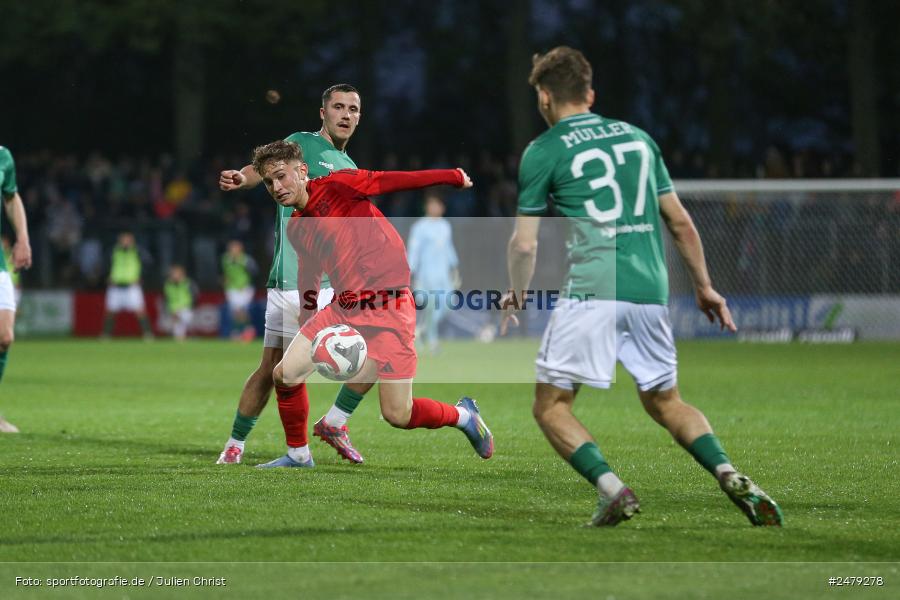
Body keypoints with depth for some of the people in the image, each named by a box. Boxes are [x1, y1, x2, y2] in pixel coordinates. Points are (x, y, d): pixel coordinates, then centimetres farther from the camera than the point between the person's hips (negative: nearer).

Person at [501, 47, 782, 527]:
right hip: (651, 291, 5)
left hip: (591, 291, -5)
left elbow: (525, 244, 3)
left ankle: (610, 487, -16)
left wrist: (516, 297, 20)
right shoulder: (637, 136, 17)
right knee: (665, 401, 20)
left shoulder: (543, 151, 3)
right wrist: (705, 287, 27)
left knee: (550, 406, 5)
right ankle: (732, 478, -2)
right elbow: (680, 221, 18)